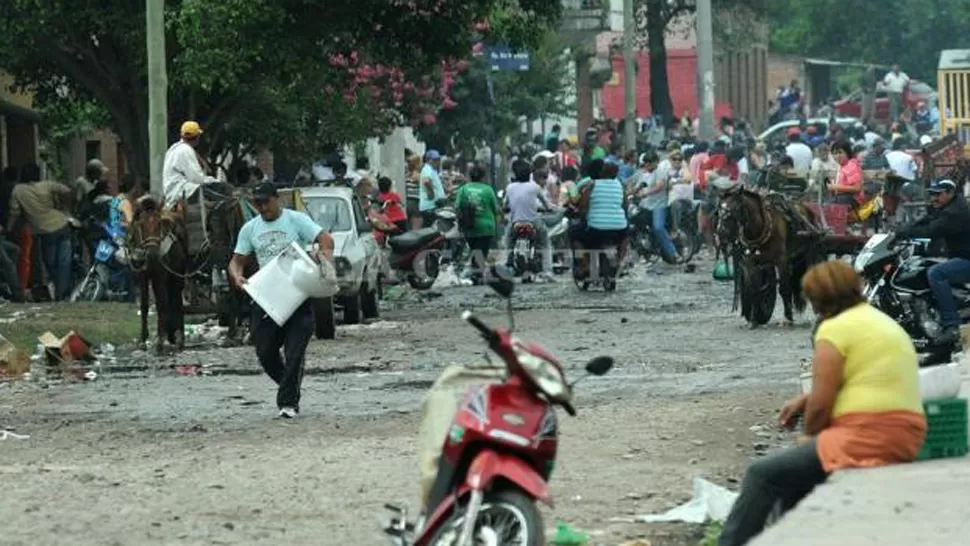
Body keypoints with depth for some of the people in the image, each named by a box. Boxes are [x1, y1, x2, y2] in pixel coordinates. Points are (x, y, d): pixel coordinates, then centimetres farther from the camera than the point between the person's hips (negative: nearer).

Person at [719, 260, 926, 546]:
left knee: (762, 474, -6)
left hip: (868, 437, -10)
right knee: (792, 470, 27)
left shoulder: (836, 329, -9)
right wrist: (805, 400, 19)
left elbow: (820, 404, -11)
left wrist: (809, 435, 7)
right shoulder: (882, 321, 21)